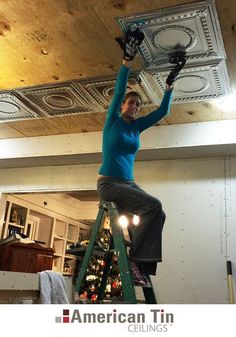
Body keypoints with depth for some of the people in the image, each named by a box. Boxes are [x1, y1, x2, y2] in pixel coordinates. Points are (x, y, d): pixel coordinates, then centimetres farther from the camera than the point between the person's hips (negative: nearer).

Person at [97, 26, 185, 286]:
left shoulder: (136, 127, 14)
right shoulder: (113, 121, 0)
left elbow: (162, 111, 16)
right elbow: (119, 91, -10)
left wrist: (169, 84, 13)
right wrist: (127, 59, -15)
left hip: (129, 184, 7)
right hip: (108, 184, -7)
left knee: (157, 214, -12)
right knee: (153, 206, -26)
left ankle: (138, 262, -4)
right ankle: (137, 260, -19)